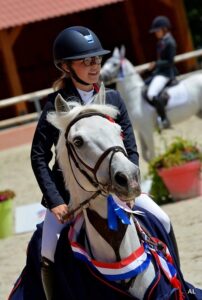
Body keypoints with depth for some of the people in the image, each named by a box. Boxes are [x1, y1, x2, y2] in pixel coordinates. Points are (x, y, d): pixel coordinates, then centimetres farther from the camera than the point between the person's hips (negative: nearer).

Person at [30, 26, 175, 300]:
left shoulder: (113, 99, 2)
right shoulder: (57, 104, -8)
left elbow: (130, 150, 4)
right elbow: (39, 157, -7)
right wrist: (55, 202, -15)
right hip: (68, 191, -4)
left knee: (162, 222, -3)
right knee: (49, 252, -21)